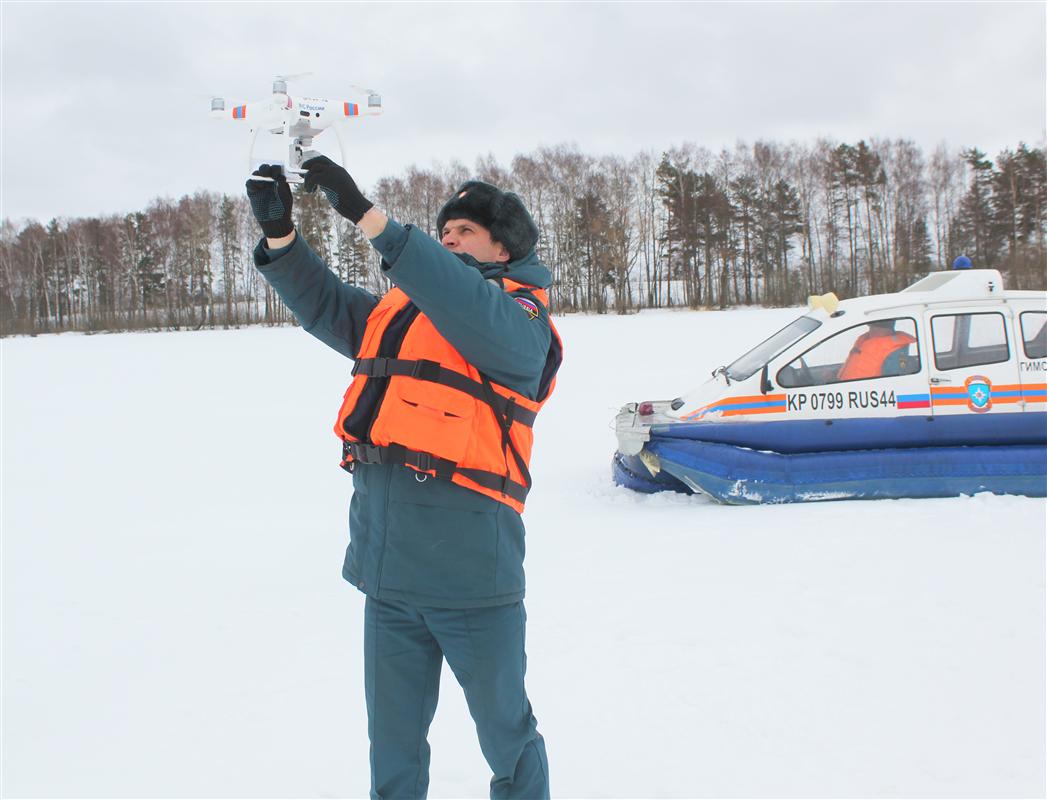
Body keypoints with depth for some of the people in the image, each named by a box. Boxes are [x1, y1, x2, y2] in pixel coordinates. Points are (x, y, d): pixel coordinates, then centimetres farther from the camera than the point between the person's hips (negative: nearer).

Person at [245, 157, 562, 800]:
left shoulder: (518, 315, -5)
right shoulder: (400, 307, 17)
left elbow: (467, 305, -24)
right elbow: (325, 303, 16)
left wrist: (364, 213, -28)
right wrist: (279, 231, -1)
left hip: (470, 572, -6)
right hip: (387, 572, 6)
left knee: (506, 735, 9)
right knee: (393, 741, 17)